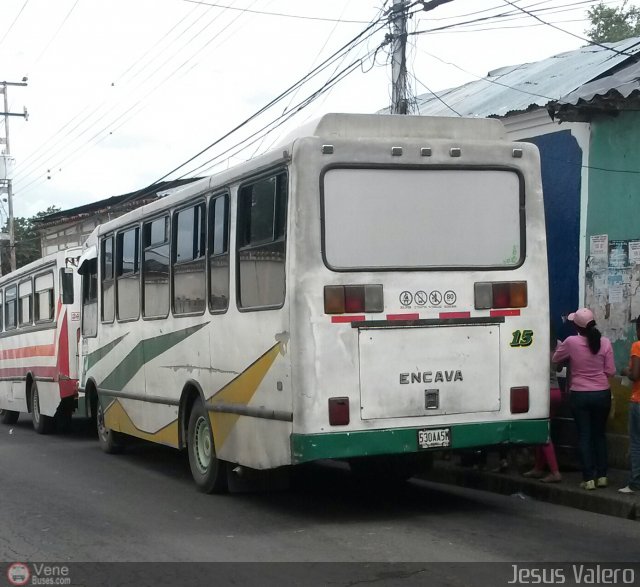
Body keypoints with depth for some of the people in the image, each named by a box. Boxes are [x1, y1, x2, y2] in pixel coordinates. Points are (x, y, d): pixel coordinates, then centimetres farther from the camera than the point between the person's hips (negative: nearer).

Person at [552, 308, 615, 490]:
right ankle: (602, 476, 17)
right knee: (599, 434, 15)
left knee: (584, 436, 4)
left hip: (580, 395, -2)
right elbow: (611, 371, -3)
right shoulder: (605, 342, -7)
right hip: (602, 394, 2)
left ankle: (589, 478, 2)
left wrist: (560, 347, 26)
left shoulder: (571, 342, -12)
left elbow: (555, 359, 6)